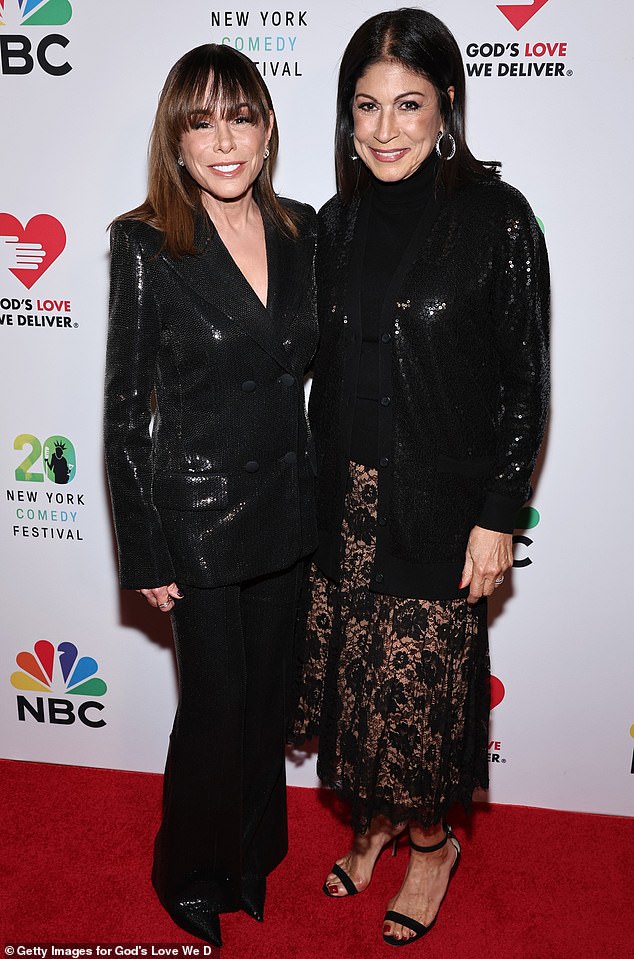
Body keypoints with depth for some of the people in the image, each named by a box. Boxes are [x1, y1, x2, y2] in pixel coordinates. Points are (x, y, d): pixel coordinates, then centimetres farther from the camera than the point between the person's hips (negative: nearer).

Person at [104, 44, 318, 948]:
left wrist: (324, 496, 9)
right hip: (196, 512, -4)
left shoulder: (301, 230, 1)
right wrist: (143, 554, -10)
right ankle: (191, 875, 37)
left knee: (269, 693, 18)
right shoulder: (147, 245, -12)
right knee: (214, 705, 9)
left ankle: (253, 854, 43)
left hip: (285, 505, 5)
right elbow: (126, 409, -10)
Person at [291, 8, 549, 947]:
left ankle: (433, 838, 36)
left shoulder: (496, 217, -11)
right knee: (354, 675, 16)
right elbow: (328, 371, 10)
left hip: (442, 504, -4)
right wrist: (316, 493, 12)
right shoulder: (338, 222, 5)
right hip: (345, 504, 5)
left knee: (426, 683, 8)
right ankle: (374, 821, 42)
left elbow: (526, 381, -9)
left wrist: (497, 517, -11)